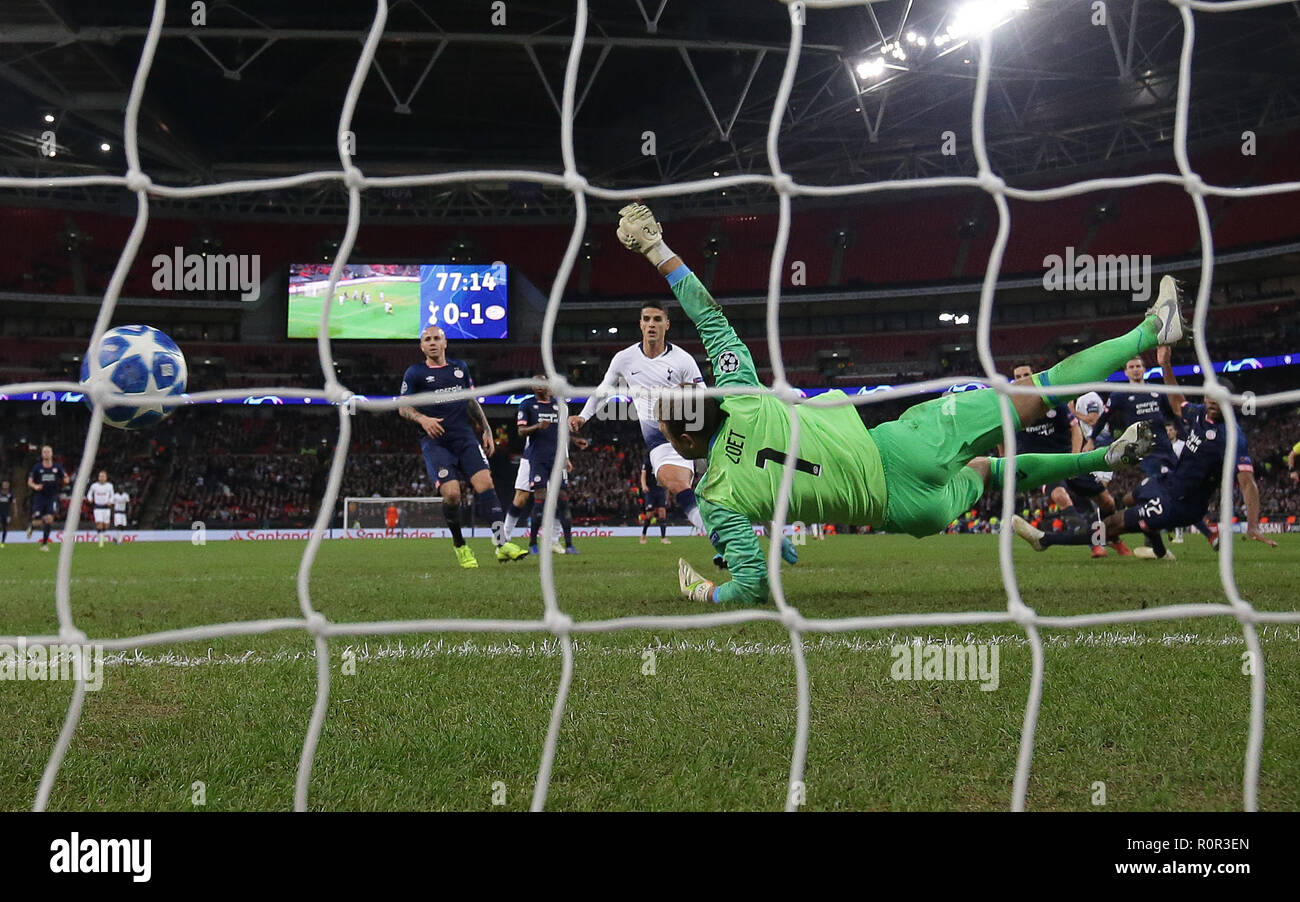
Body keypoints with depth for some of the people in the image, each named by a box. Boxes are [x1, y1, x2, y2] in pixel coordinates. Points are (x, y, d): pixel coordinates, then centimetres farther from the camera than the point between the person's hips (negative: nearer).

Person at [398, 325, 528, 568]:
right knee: (451, 493, -19)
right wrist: (422, 419, -15)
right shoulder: (414, 373, 6)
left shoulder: (460, 368, 16)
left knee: (485, 483, -16)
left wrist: (486, 431, 17)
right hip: (435, 443, -3)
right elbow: (403, 407, 4)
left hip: (465, 437, 3)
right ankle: (459, 545, 3)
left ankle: (501, 543, -18)